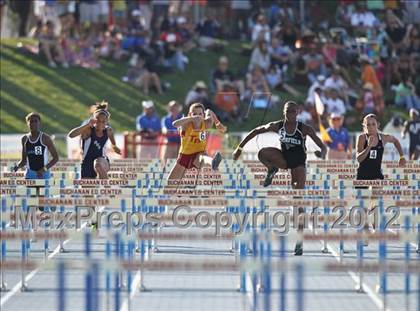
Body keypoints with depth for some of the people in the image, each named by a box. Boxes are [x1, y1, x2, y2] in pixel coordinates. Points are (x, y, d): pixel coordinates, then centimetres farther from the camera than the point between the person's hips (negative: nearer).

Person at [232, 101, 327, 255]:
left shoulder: (305, 129, -19)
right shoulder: (277, 126, -12)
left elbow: (323, 146, -18)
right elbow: (256, 131, -1)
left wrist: (322, 154, -42)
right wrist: (240, 148, -3)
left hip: (298, 163, -2)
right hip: (283, 158, 2)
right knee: (262, 153, -30)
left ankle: (300, 240, -6)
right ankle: (271, 171, 4)